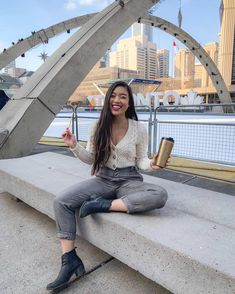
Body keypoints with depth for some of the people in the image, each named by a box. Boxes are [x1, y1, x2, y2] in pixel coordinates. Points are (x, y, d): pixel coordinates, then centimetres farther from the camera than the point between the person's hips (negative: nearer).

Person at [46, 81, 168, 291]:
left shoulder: (139, 129, -6)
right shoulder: (98, 127, 0)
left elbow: (140, 160, 3)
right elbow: (91, 159, 6)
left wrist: (151, 164, -18)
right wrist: (75, 146, -10)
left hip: (129, 180, -1)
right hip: (103, 179, 2)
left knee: (160, 195, -31)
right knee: (61, 201, -18)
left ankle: (103, 205, -22)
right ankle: (70, 260, -9)